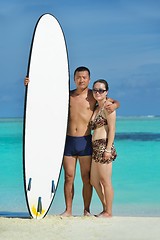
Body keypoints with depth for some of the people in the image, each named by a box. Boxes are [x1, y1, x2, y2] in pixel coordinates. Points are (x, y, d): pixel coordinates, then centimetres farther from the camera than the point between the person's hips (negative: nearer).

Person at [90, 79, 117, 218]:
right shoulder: (96, 108, 18)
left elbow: (112, 129, -13)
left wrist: (108, 149, -18)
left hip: (104, 146, -10)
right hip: (96, 147, 10)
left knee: (105, 181, -3)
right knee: (94, 181, 13)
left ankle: (108, 212, 5)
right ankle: (105, 208, 23)